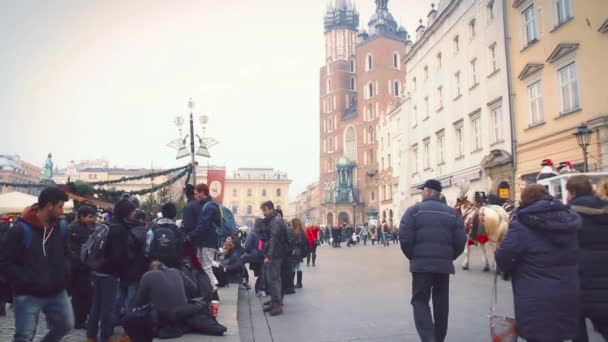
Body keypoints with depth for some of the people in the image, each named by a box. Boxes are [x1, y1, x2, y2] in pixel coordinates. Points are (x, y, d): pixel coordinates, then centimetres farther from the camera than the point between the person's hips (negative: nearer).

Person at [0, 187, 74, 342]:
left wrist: (62, 274, 1)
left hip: (57, 292, 5)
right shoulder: (21, 229, -14)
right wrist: (28, 281, -19)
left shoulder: (62, 227, 3)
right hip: (28, 295, -5)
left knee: (66, 324, 10)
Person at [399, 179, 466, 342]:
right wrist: (449, 257, 14)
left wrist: (413, 257, 3)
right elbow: (461, 240, 1)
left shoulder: (414, 210, -3)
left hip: (421, 263, -3)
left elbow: (405, 238, -12)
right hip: (444, 264, 4)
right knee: (441, 302, 15)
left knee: (420, 300, 4)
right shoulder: (452, 213, 7)